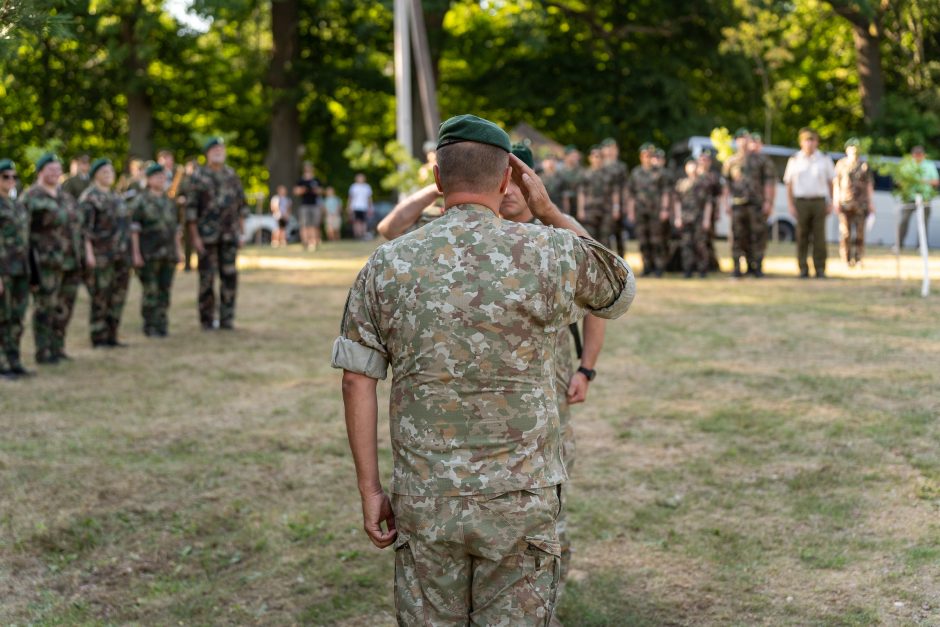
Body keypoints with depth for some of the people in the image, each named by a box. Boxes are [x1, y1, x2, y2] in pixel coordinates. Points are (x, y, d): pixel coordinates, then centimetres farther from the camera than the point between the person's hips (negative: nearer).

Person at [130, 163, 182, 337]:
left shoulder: (169, 202, 15)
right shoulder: (140, 202, -3)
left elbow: (175, 228, 19)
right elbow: (133, 229, -7)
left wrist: (179, 249, 14)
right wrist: (136, 254, -12)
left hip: (168, 254, 5)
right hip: (148, 255, -5)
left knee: (165, 290, 6)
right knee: (150, 292, -4)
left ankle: (162, 324, 13)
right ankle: (150, 327, 2)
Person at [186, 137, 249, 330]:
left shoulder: (231, 175, 11)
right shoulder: (198, 177, -2)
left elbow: (241, 205, 14)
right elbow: (191, 208, -5)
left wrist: (241, 232, 8)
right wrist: (195, 237, -10)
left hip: (229, 236, 4)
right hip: (206, 235, -4)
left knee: (229, 276, 2)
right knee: (207, 277, 0)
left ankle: (227, 319, 9)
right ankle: (207, 319, 8)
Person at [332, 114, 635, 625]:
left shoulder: (387, 265, -2)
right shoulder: (547, 252, -8)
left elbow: (358, 379, -1)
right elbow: (619, 293, 13)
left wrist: (369, 489, 5)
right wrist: (548, 211, 11)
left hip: (423, 502, 2)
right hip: (519, 503, -2)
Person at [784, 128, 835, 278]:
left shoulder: (824, 160, 8)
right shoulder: (794, 161, 8)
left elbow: (830, 183, 11)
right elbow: (789, 185, 7)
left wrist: (830, 204, 4)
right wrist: (791, 205, -1)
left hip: (819, 202, 0)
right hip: (801, 202, 0)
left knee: (819, 237, -3)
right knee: (802, 237, 0)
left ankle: (820, 269, 2)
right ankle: (803, 269, 6)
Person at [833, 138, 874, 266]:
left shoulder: (864, 165, 9)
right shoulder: (841, 164, 9)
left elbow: (869, 184, 9)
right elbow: (836, 183, 7)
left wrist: (870, 203, 4)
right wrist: (836, 200, -1)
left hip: (860, 202, 1)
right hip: (845, 202, -1)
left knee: (860, 231, -2)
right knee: (845, 232, -5)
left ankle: (858, 259, 3)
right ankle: (846, 260, 1)